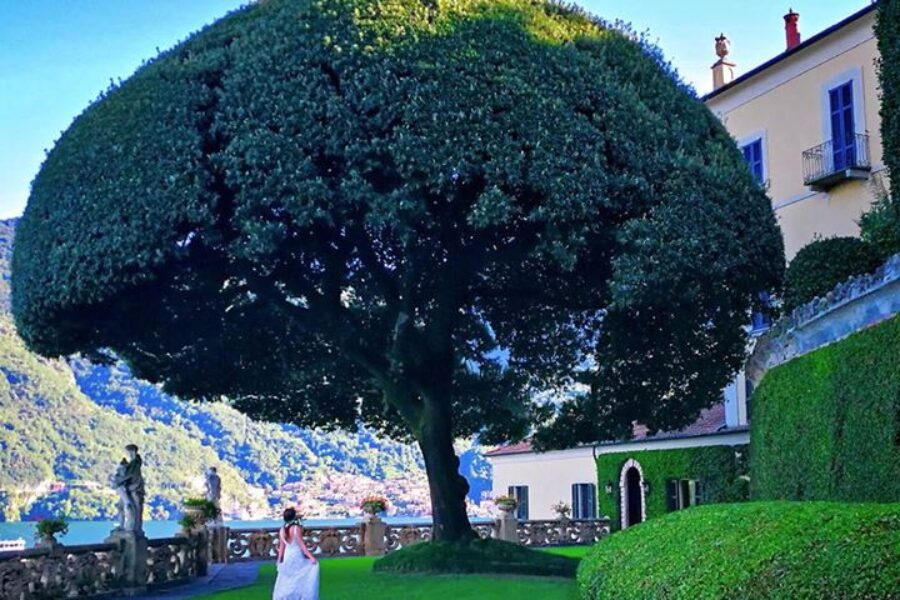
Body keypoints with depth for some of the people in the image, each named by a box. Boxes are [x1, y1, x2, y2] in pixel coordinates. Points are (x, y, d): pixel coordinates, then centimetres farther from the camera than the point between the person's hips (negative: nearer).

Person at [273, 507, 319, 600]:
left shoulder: (282, 530, 2)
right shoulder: (297, 528, -15)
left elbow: (281, 547, 7)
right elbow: (301, 544, -17)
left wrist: (279, 560, 16)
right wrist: (311, 557, -18)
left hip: (287, 557, 6)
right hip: (297, 557, -6)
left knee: (285, 583, 14)